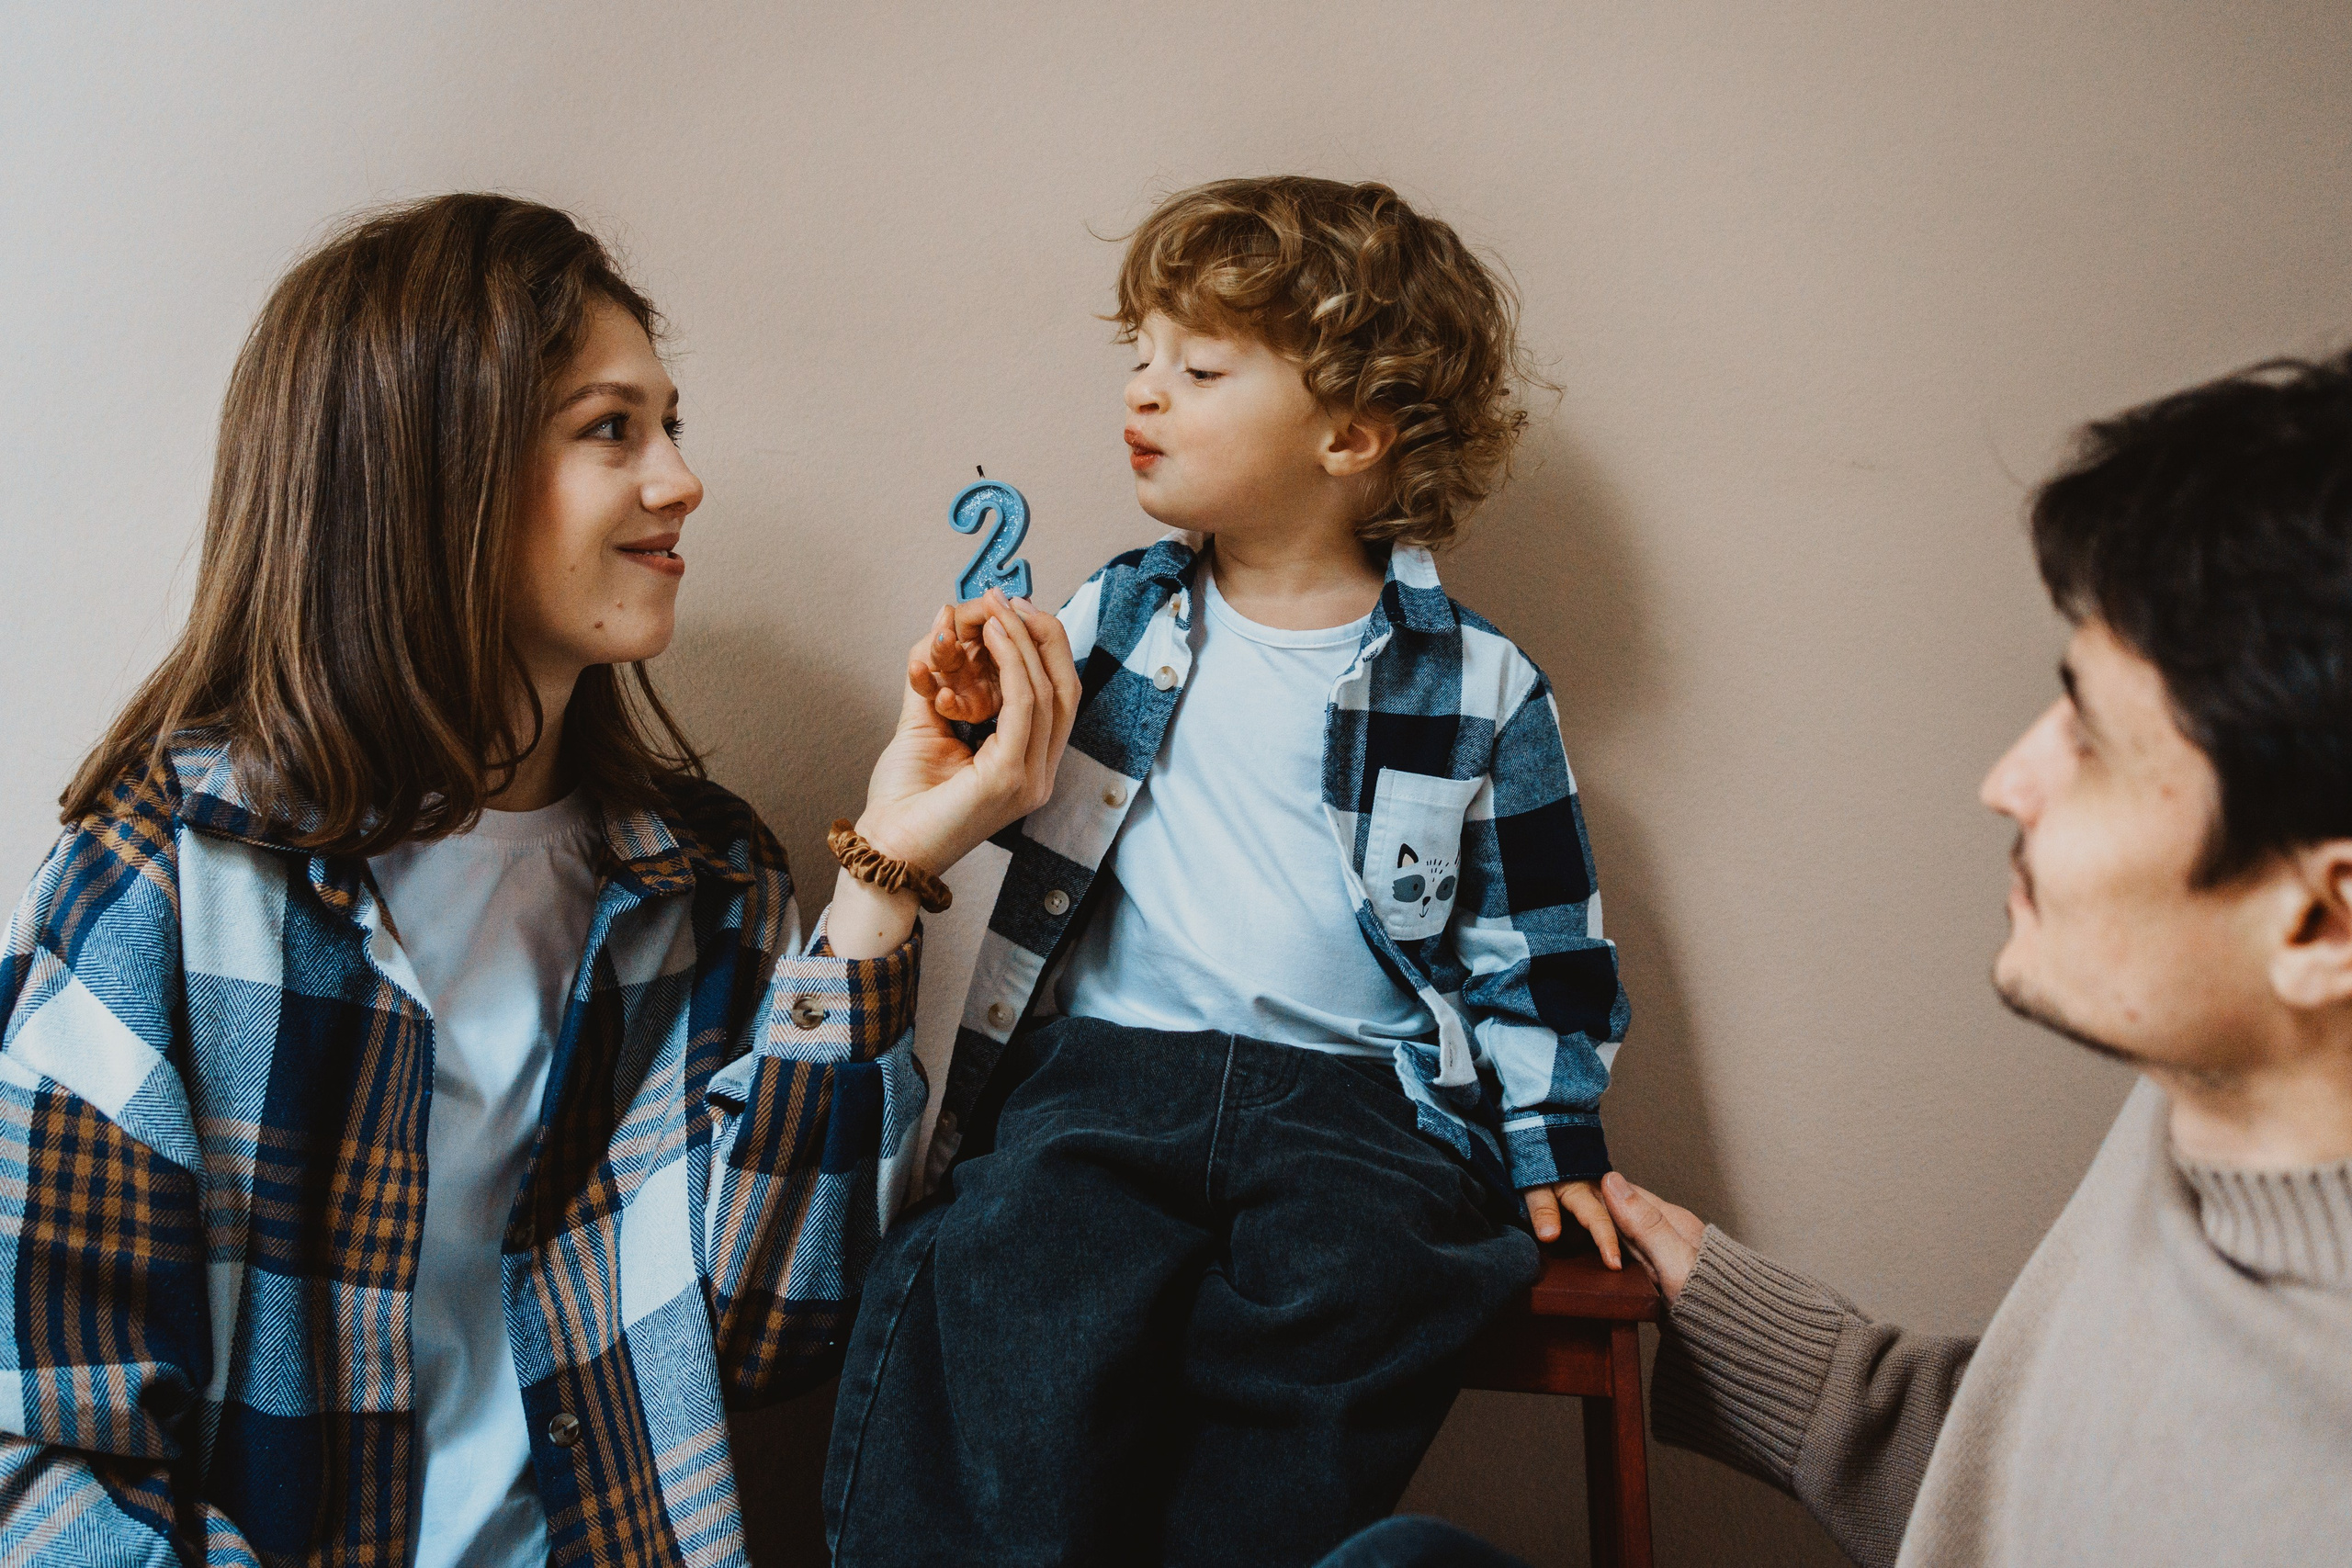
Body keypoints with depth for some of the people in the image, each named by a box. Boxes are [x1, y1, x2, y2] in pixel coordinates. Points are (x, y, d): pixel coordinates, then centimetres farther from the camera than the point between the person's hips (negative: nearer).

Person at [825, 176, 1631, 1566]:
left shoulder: (1478, 686, 7)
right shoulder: (1117, 618, 13)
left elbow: (1537, 943, 14)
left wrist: (1550, 1142, 7)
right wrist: (977, 719, 0)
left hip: (1353, 1097, -1)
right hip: (1104, 1062, 1)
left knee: (1342, 1309, -31)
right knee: (1017, 1279, -28)